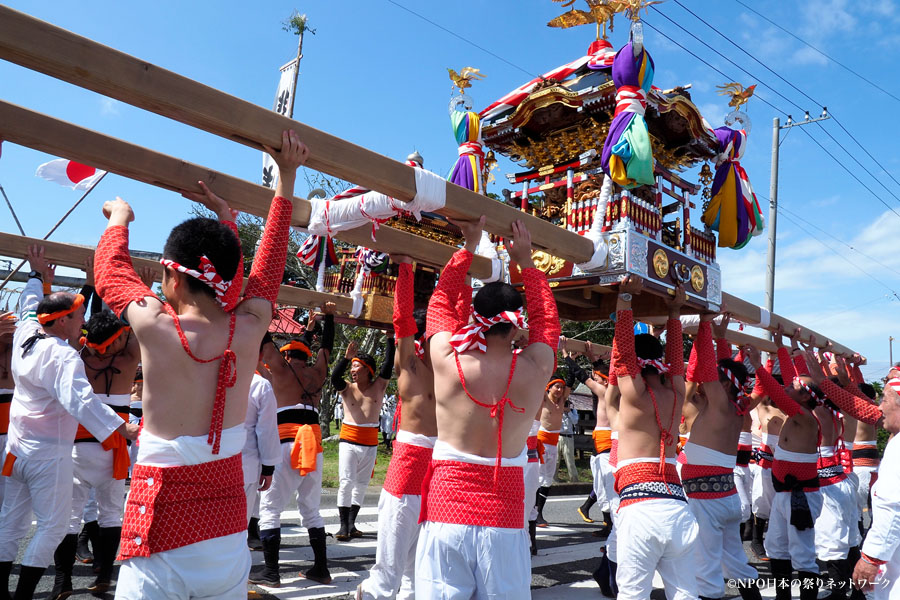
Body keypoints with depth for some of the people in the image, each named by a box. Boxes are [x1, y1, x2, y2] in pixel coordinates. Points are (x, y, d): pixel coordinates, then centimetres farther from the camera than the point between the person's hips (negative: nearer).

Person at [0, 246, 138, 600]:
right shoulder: (63, 356, -23)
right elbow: (81, 400, -37)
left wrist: (37, 275, 41)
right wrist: (121, 429, -46)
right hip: (49, 454, -9)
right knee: (53, 526, 1)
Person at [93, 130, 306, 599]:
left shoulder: (154, 325, -12)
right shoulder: (250, 328, -6)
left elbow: (109, 271, 9)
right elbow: (268, 262, 12)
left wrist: (119, 218, 29)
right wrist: (286, 178, 22)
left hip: (161, 511, -3)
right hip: (227, 511, 3)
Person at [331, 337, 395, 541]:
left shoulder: (379, 386, 4)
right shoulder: (347, 388, 3)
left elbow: (388, 365, -5)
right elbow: (335, 378, -16)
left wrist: (390, 339, -6)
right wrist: (345, 358, -21)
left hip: (370, 442, 2)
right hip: (349, 440, -2)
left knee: (361, 484, 9)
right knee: (346, 481, -9)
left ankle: (352, 523, 18)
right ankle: (343, 525, -4)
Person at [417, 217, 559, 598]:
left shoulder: (447, 357, -8)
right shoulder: (535, 369, -6)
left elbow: (440, 300, 12)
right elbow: (547, 319, 15)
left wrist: (469, 247, 22)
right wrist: (525, 262, 24)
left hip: (446, 503, 0)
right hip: (504, 512, 1)